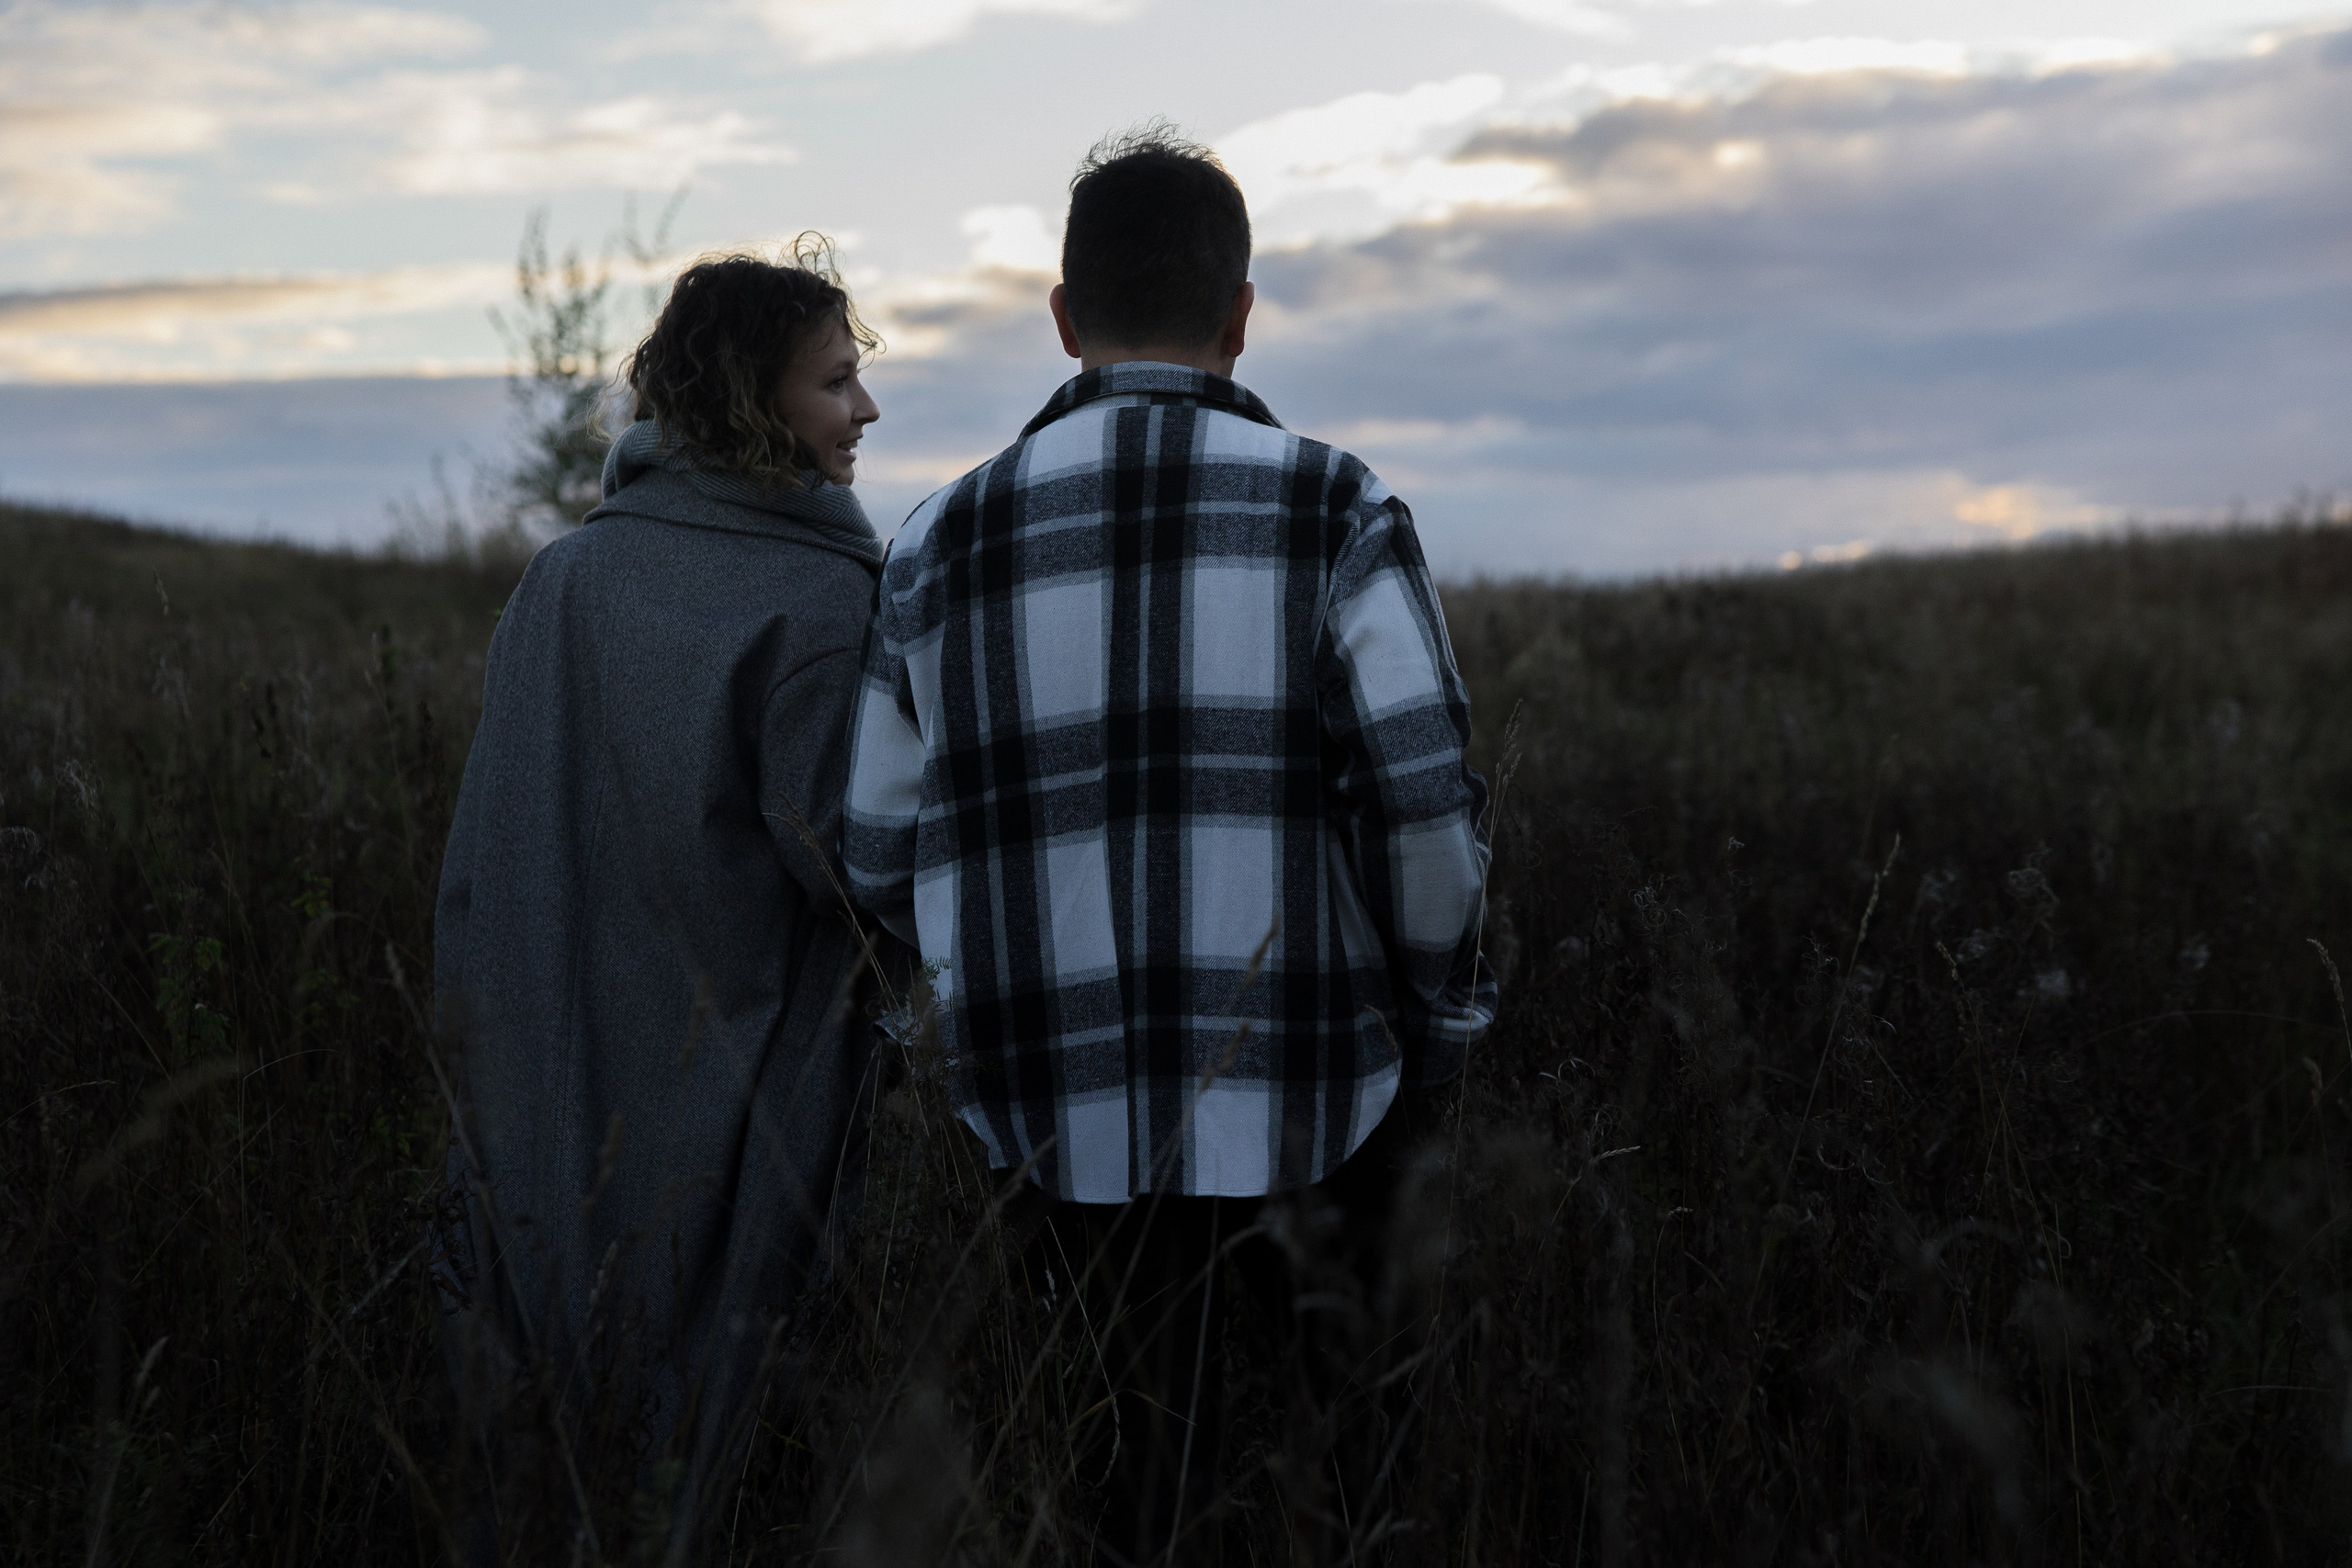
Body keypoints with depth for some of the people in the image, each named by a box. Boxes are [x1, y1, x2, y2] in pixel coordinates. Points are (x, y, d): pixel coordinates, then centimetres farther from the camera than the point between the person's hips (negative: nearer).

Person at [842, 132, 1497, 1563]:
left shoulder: (942, 547, 6)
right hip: (1299, 1123, -2)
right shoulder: (1333, 511, -3)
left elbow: (882, 858, 8)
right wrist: (1443, 1019, 3)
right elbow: (1427, 798, -12)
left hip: (1055, 1136, 3)